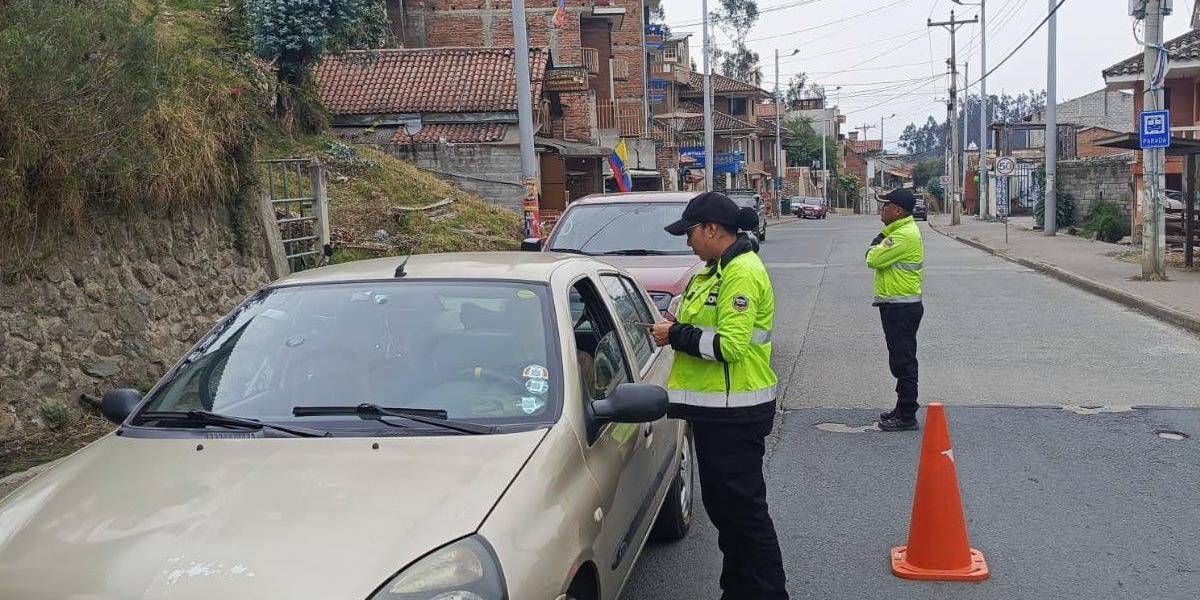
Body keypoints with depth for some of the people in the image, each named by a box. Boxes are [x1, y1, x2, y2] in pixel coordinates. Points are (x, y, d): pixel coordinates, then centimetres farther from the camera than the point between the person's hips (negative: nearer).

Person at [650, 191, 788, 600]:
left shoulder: (742, 272, -17)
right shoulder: (720, 269, 15)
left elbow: (731, 345, -25)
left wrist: (677, 336, -15)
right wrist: (679, 329, 5)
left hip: (735, 413, -11)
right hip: (714, 406, 11)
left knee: (742, 506, -3)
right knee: (720, 503, 18)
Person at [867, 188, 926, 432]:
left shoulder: (904, 234, -19)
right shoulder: (900, 230, 16)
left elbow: (873, 259, -21)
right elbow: (875, 257, 15)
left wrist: (878, 240, -4)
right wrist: (882, 236, 0)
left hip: (901, 308, -11)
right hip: (898, 306, 11)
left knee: (903, 361, -5)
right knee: (901, 360, 18)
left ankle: (907, 417, 1)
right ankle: (903, 409, 28)